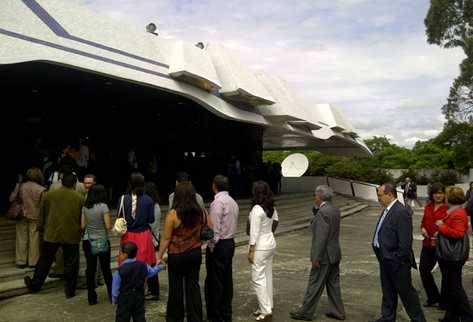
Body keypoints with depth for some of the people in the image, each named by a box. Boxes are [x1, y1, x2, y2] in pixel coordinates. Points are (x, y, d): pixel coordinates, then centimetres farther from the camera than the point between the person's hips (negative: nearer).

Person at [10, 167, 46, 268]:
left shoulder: (20, 186, -5)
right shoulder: (42, 189, -12)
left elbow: (11, 199, 1)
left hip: (22, 215, 2)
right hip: (35, 216, -2)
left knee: (22, 239, 13)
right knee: (34, 239, 9)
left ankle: (21, 261, 20)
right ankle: (33, 261, 15)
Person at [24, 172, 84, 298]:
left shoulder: (49, 195, -1)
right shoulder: (79, 198, -5)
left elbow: (42, 215, 8)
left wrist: (41, 227, 23)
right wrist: (80, 231, 17)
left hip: (52, 234, 2)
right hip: (71, 236, -1)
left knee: (45, 260, 17)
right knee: (70, 264, 8)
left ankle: (34, 284, 30)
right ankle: (70, 290, 13)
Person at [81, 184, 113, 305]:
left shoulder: (85, 207, 0)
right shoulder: (103, 206, -13)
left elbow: (82, 226, 3)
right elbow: (108, 226, -15)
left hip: (88, 242, 3)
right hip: (102, 242, -3)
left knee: (90, 269, 9)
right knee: (106, 269, 9)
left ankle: (91, 298, 15)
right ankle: (112, 295, 16)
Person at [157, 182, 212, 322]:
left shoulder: (173, 214, -17)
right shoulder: (201, 212, -5)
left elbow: (166, 238, -12)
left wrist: (159, 256, -2)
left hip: (177, 255, -3)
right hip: (195, 253, 3)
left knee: (176, 287, 13)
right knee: (193, 285, 13)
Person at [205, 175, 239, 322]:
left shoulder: (218, 202, -16)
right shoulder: (233, 202, 12)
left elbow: (215, 227, -20)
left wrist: (211, 246, -12)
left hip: (219, 244, -9)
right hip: (230, 242, 9)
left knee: (214, 281, 1)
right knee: (227, 278, 14)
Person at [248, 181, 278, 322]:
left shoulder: (257, 209, -20)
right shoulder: (272, 208, 4)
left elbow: (254, 232, -19)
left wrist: (251, 251, -14)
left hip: (260, 246, -8)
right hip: (271, 243, 8)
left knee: (258, 279, 1)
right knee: (267, 277, 16)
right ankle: (266, 307, 26)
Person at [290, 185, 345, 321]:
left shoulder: (322, 212, -21)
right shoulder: (335, 210, 6)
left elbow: (321, 237, -23)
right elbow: (333, 233, 10)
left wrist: (316, 258, -19)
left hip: (324, 255, -9)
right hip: (335, 253, 9)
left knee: (315, 284, 2)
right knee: (333, 283, 16)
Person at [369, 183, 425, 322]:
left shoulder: (401, 212, -21)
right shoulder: (387, 210, 8)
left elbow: (405, 241, -24)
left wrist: (398, 259, -19)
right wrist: (381, 256, 12)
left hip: (396, 261, -9)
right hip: (385, 259, 9)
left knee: (406, 291, 8)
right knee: (388, 292, 20)